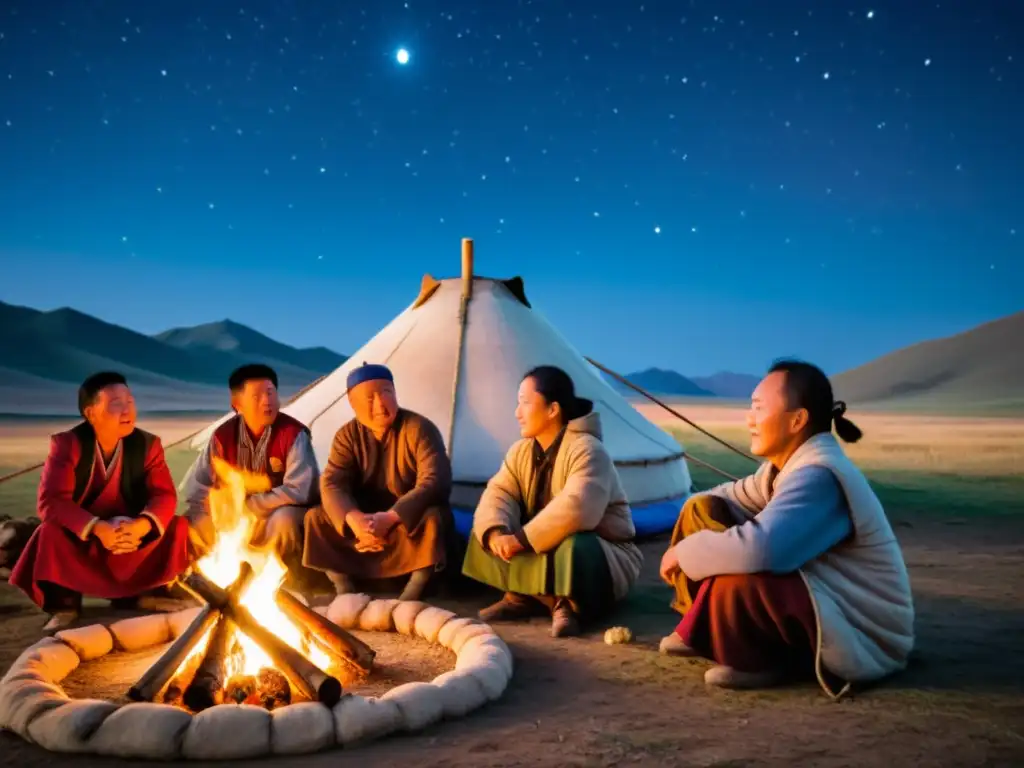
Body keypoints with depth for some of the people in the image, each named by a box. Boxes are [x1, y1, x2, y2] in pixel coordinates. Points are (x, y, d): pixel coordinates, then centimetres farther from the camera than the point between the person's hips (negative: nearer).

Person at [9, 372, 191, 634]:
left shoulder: (148, 444, -9)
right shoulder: (66, 443, -14)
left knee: (178, 528, -22)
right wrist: (98, 528, -40)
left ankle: (133, 598, -7)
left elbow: (165, 495, -16)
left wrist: (139, 526, -40)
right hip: (80, 536, -1)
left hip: (133, 535, 2)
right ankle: (64, 608, -12)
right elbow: (51, 501, -25)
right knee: (50, 532, -32)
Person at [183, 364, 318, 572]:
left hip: (283, 514, -4)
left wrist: (246, 504, -23)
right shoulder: (223, 436, -8)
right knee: (193, 523, -12)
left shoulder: (293, 433, -21)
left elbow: (297, 491, -27)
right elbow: (197, 486, -5)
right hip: (241, 518, 5)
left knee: (283, 521, -37)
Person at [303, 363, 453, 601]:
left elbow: (434, 481, -26)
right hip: (366, 519, 4)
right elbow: (332, 484, -14)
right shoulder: (347, 436, -4)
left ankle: (410, 597, -24)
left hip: (411, 518, -3)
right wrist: (354, 519, -37)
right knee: (315, 518, -15)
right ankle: (346, 594, -13)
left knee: (432, 518, -36)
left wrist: (390, 518, -38)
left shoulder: (419, 428, -16)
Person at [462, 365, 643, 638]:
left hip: (603, 556, -7)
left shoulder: (586, 451, -25)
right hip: (541, 552, 8)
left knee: (572, 547, -42)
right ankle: (520, 596, -9)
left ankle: (566, 602, -16)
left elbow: (574, 510, -39)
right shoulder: (521, 451, 2)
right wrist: (496, 534, -31)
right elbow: (498, 495, -9)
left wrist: (522, 540, -36)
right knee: (485, 530, -8)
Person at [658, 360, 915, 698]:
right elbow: (733, 496, 14)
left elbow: (759, 549, -42)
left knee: (737, 574, -37)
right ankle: (707, 630, 11)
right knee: (704, 509, 3)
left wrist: (684, 552, -25)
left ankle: (761, 661, -8)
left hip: (862, 636, -9)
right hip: (818, 598, 9)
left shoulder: (819, 476, -28)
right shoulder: (791, 464, 2)